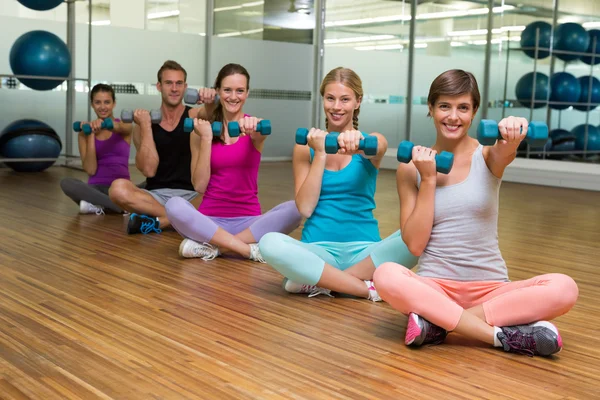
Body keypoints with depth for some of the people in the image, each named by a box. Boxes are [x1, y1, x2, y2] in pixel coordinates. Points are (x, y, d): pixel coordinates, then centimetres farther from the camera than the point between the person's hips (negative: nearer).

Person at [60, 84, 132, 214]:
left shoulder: (124, 125, 5)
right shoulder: (86, 132, 7)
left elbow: (119, 128, -23)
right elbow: (90, 170, -4)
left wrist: (103, 124, -45)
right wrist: (91, 135, -9)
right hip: (96, 188, 2)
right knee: (66, 182, -32)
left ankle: (96, 205, -24)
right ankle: (123, 206, -34)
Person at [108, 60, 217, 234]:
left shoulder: (194, 115, 4)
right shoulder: (143, 124, 5)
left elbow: (209, 112, -22)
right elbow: (148, 170, -8)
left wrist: (210, 100, -46)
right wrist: (146, 126, -10)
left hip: (193, 197, 0)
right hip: (157, 196, 0)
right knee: (118, 189, -29)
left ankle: (158, 221, -26)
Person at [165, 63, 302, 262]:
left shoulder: (252, 126, 2)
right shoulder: (202, 129, 3)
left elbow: (262, 133, -25)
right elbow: (199, 186, -4)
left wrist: (254, 129, -49)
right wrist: (206, 138, -12)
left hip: (248, 221, 0)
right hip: (210, 220, 0)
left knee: (294, 209, -28)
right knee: (174, 205, -31)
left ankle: (213, 245, -26)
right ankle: (250, 249, -29)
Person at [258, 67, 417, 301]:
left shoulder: (374, 141, 5)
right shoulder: (306, 146, 6)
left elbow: (374, 149, -23)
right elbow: (305, 208, -3)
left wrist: (358, 143, -46)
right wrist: (320, 153, -10)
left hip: (364, 249, 0)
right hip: (319, 249, 0)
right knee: (269, 243, -31)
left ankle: (320, 282, -22)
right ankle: (368, 288, -26)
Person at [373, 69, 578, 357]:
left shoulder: (487, 155, 3)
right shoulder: (412, 167, 3)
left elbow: (505, 151, -24)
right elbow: (415, 244, -3)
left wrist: (512, 135, -47)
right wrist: (428, 179, -9)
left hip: (490, 288, 1)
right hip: (433, 286, -1)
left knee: (564, 289, -26)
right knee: (386, 276, -33)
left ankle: (438, 322, -24)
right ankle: (505, 336, -28)